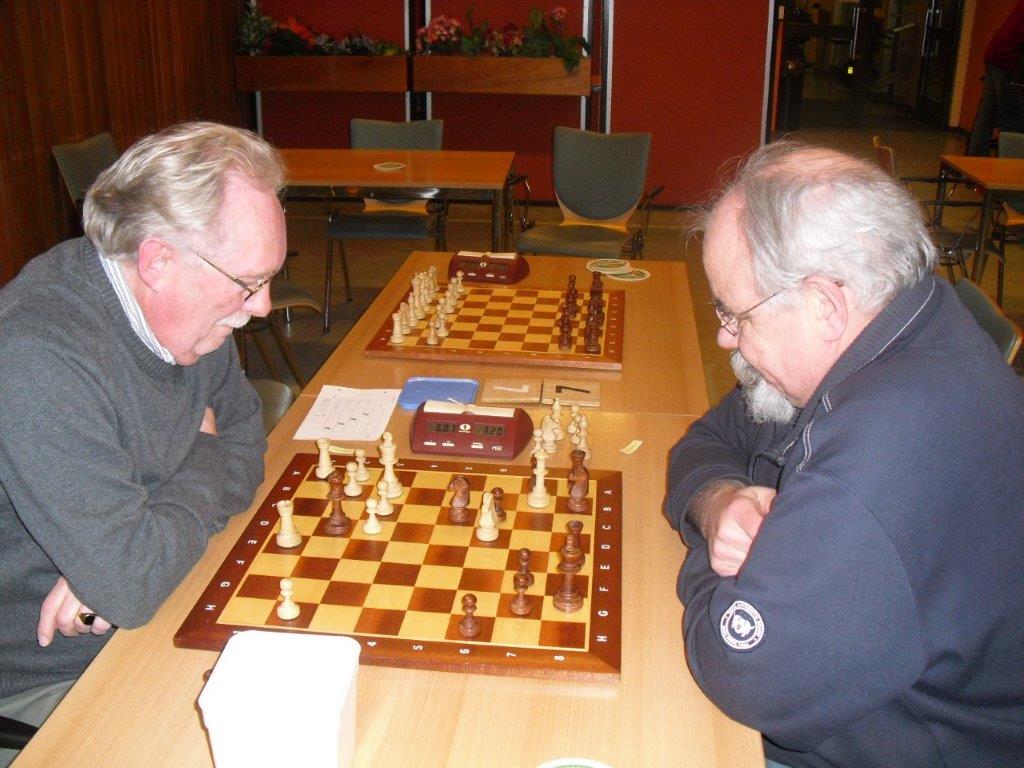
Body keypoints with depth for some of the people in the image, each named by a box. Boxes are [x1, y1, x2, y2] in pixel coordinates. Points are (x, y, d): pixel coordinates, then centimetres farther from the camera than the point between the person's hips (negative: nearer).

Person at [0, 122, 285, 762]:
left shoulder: (179, 302, -8)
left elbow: (243, 428, 1)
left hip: (148, 604, 7)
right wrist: (206, 462, -15)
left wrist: (117, 556, -16)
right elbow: (130, 584, -34)